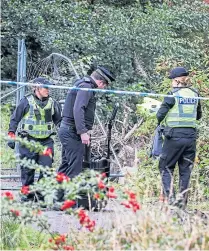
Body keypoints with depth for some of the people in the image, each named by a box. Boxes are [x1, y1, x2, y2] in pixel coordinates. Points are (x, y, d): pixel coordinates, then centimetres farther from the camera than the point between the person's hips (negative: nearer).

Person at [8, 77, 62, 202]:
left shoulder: (52, 103, 8)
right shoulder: (26, 102, -3)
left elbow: (58, 120, 23)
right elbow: (15, 119, 3)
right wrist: (11, 135, -1)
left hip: (46, 140, 3)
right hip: (29, 140, -3)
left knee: (46, 167, -7)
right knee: (28, 168, 3)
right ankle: (27, 193, 15)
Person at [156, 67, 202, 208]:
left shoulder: (173, 95, -9)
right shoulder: (195, 94, 6)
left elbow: (160, 115, -6)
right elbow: (199, 116, 17)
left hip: (175, 137, -4)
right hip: (191, 137, 5)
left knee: (166, 168, 7)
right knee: (185, 170, 10)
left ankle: (170, 198, -7)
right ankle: (183, 203, 10)